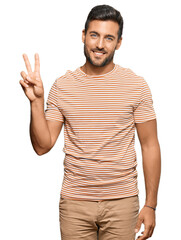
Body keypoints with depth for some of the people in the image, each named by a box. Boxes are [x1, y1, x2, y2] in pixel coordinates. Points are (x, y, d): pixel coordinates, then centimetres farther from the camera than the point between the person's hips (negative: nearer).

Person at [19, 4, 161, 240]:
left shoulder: (136, 85, -3)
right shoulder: (62, 86, 1)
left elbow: (150, 145, -1)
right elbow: (42, 146, 0)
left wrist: (150, 205, -4)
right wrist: (37, 101, -13)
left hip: (122, 202, -1)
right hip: (74, 202, 1)